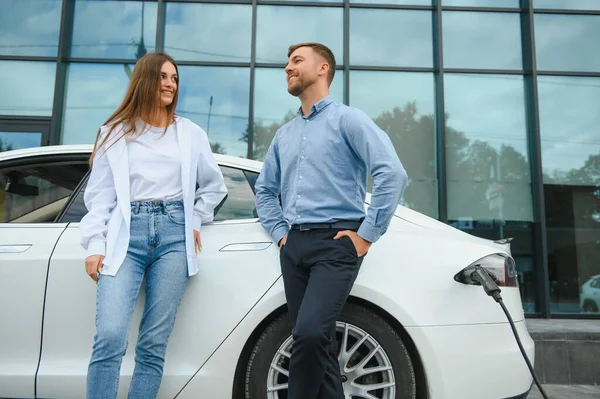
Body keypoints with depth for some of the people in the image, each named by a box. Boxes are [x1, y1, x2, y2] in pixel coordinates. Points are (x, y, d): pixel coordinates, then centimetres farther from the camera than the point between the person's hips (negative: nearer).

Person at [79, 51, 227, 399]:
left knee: (154, 344, -1)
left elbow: (215, 186, 23)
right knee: (110, 337, -14)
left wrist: (194, 221, 11)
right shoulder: (115, 132, 11)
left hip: (174, 233, 1)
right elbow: (99, 195, 6)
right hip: (127, 234, -1)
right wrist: (95, 244, -4)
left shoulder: (191, 133, 14)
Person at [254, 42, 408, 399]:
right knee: (317, 340, 8)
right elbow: (265, 188, 27)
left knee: (310, 332, -21)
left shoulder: (347, 119, -1)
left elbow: (392, 174, -13)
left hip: (336, 242, -6)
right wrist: (280, 232, 12)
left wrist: (367, 235, -14)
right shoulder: (284, 134, 19)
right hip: (294, 246, 7)